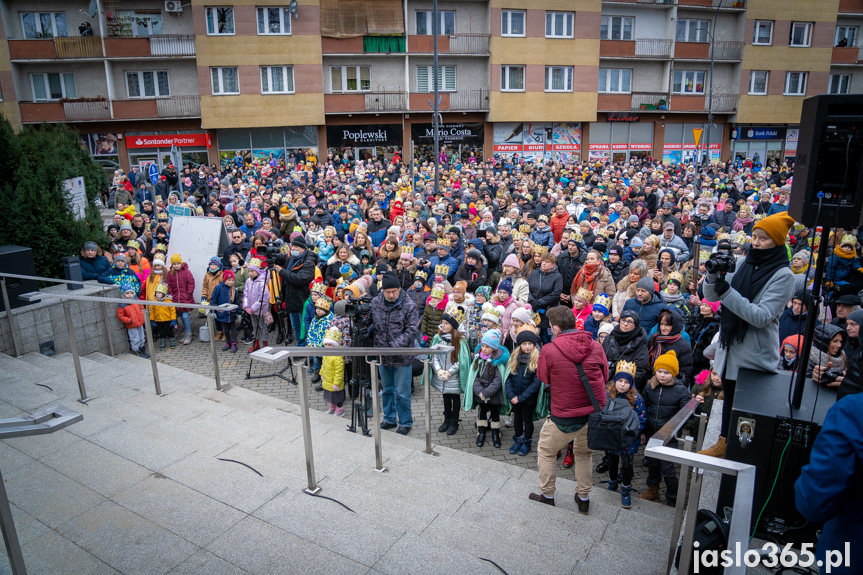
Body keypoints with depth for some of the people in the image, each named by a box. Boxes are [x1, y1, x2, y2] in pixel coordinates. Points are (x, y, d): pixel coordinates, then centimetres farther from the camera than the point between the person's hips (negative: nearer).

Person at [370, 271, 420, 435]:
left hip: (402, 357, -4)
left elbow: (412, 330, -13)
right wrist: (376, 346, -2)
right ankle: (389, 419, 35)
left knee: (402, 393, 4)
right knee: (387, 389, 19)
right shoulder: (375, 303, 0)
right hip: (382, 355, 4)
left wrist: (395, 346, -20)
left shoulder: (408, 306, -11)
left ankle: (405, 423, 21)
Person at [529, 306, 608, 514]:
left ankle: (547, 495, 32)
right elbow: (605, 376, 8)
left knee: (546, 451, 21)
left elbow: (543, 378, 1)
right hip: (595, 412, 4)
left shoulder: (549, 350, -16)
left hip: (566, 416, -4)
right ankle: (583, 498, 36)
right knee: (584, 453, 27)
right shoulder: (595, 346, -5)